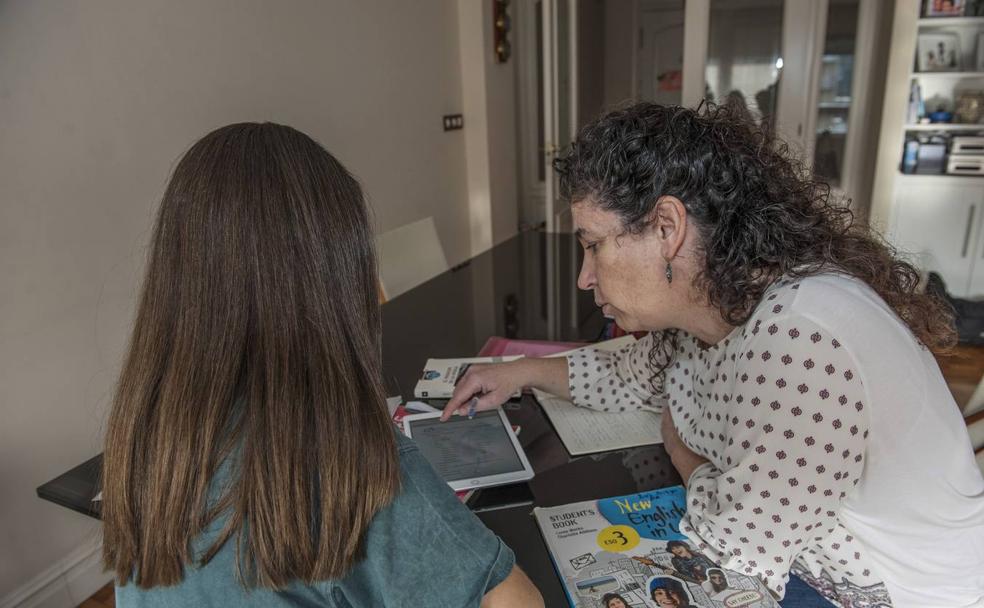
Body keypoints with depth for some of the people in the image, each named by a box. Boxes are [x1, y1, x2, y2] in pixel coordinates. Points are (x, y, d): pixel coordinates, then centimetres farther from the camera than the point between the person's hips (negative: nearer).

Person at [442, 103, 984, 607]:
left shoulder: (797, 337, -34)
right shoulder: (702, 305, -7)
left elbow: (738, 544, -26)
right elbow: (632, 377, 14)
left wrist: (682, 450, -9)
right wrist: (522, 372, 6)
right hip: (792, 560, 7)